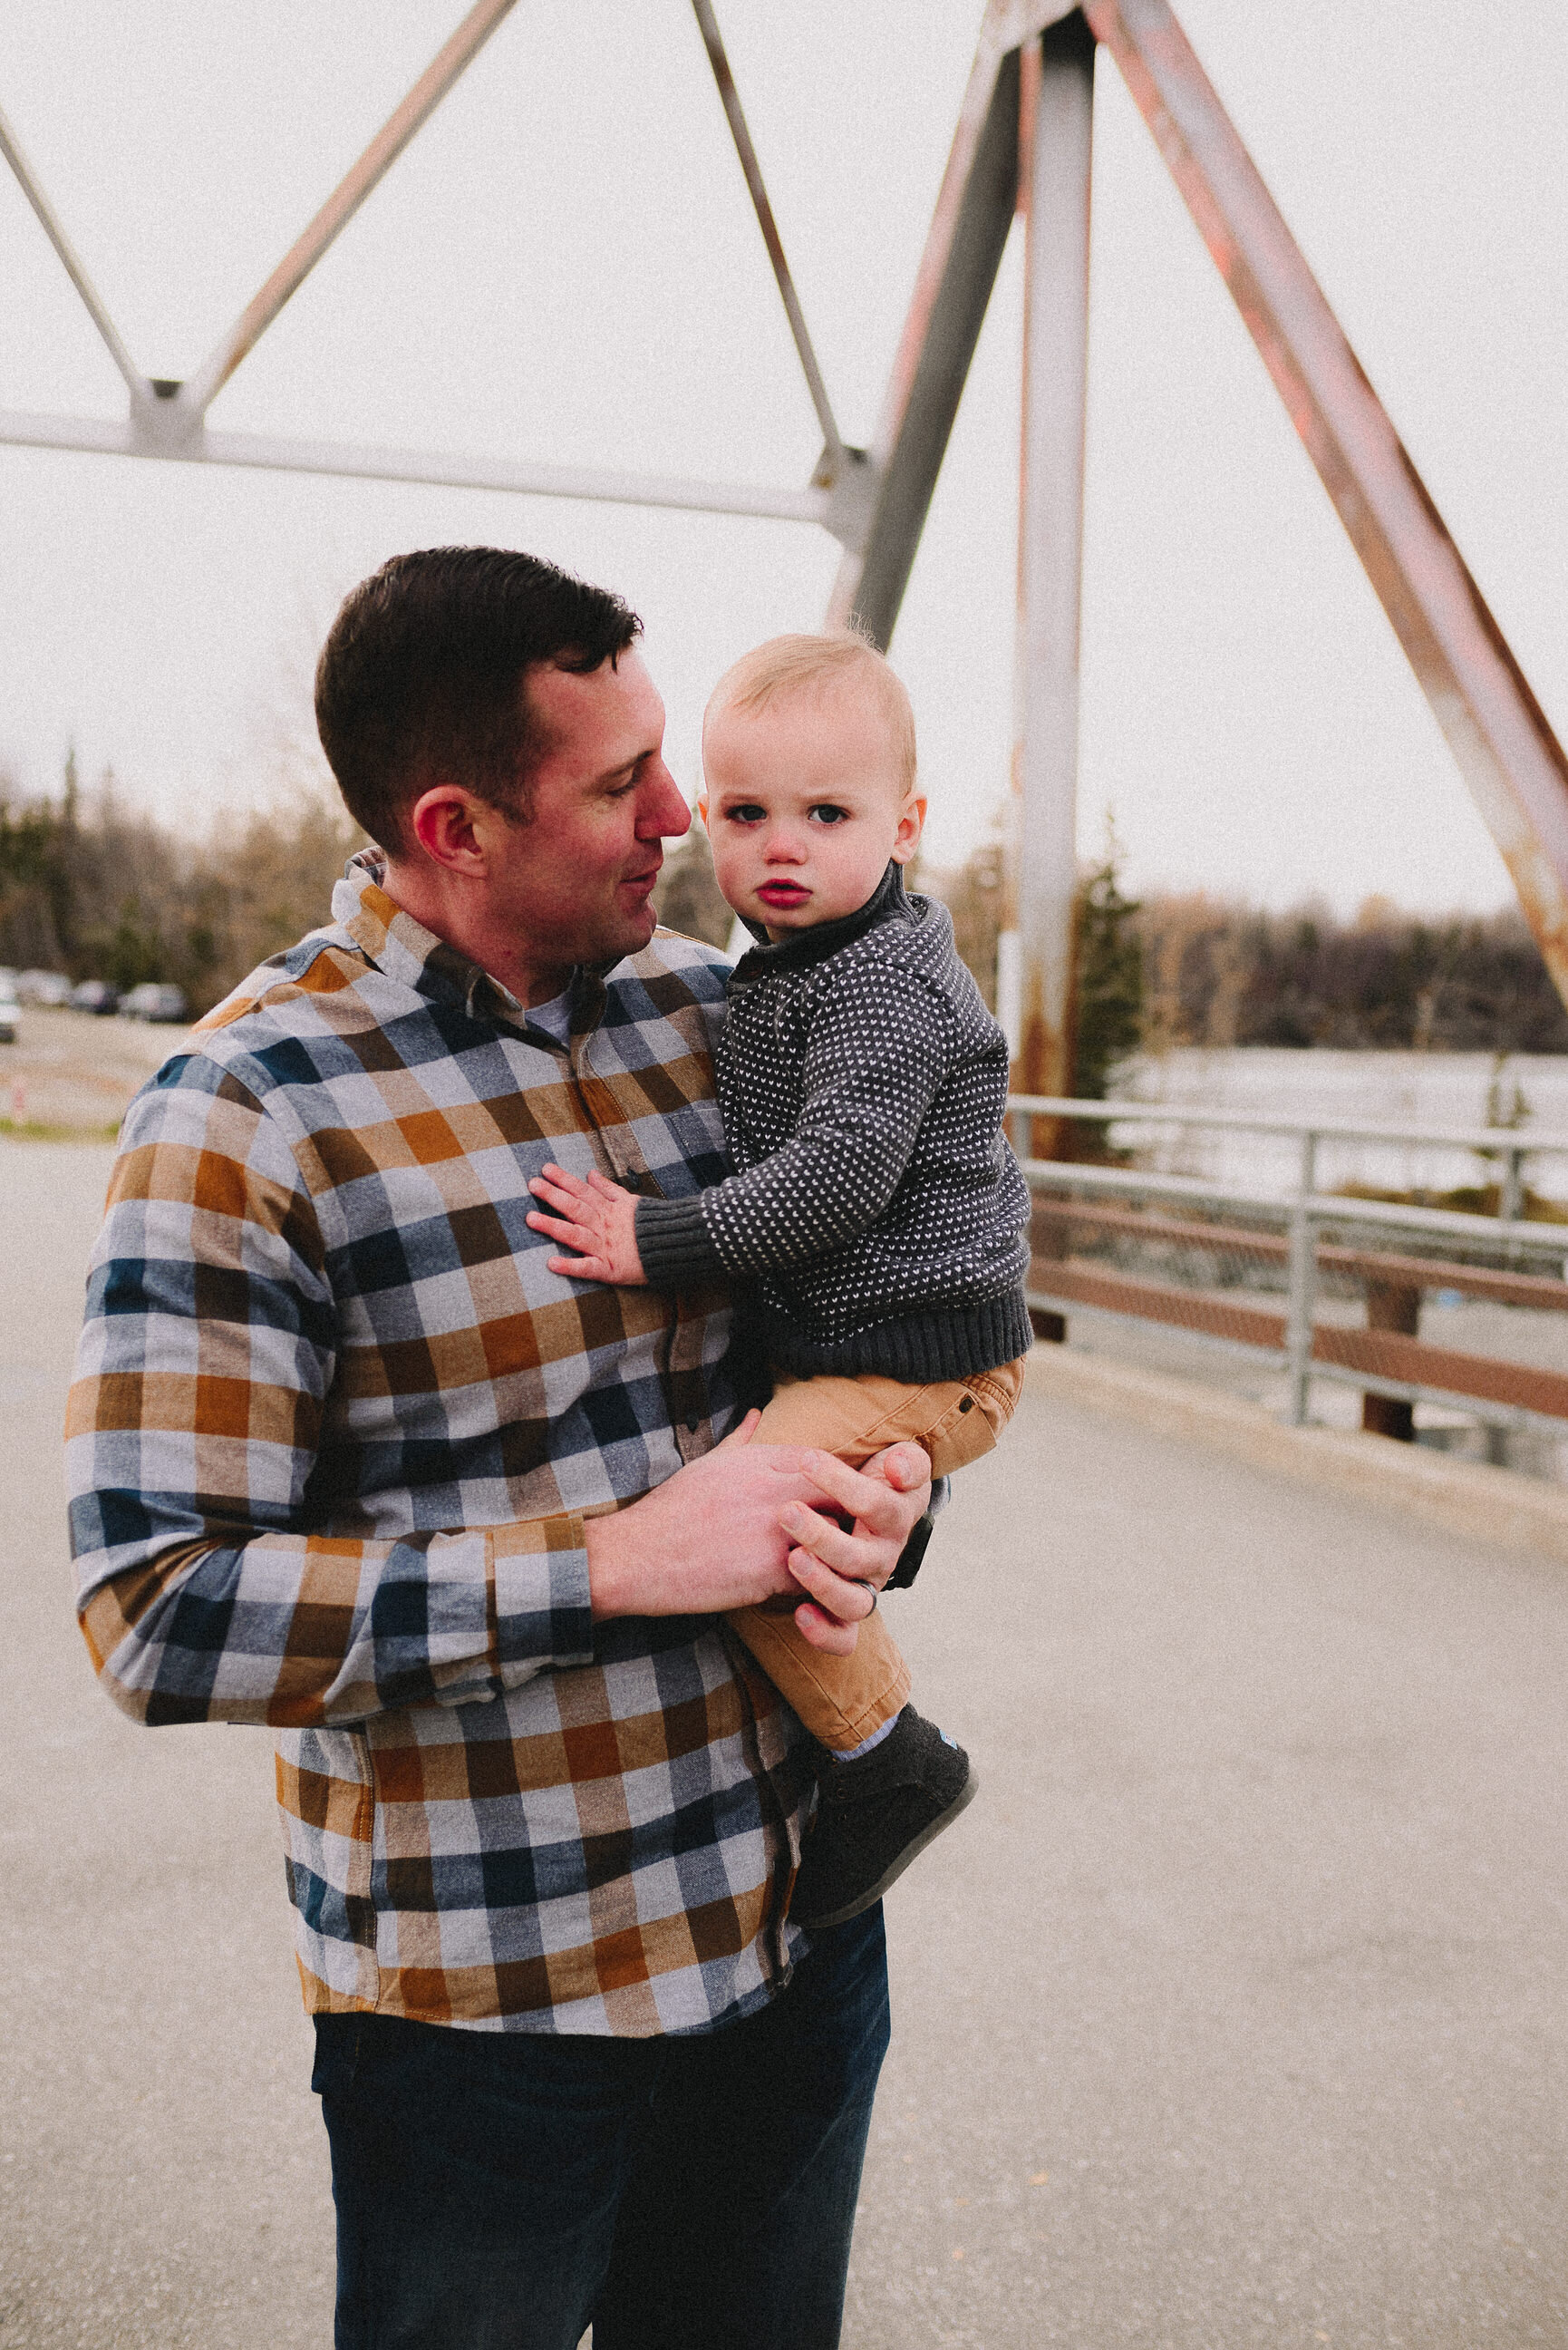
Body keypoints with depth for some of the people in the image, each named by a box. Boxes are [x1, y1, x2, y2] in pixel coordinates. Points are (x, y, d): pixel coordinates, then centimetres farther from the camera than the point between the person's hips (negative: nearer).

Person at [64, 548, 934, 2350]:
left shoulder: (713, 1014, 1)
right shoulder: (243, 1115, -16)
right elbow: (161, 1615, -19)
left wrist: (887, 1483, -9)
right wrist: (617, 1558, -24)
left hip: (802, 1919, 5)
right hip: (490, 1999, -5)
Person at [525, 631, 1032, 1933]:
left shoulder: (884, 985, -20)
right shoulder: (796, 966, 12)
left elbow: (837, 1176, -28)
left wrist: (662, 1241, -24)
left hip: (915, 1359, -11)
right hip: (848, 1337, 11)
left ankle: (892, 1762, -5)